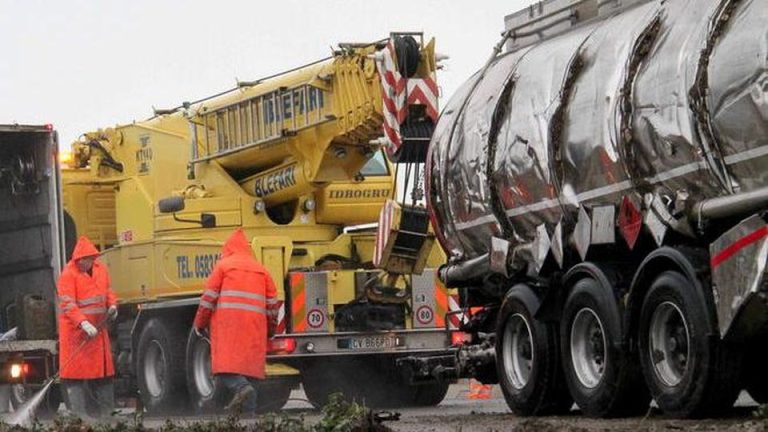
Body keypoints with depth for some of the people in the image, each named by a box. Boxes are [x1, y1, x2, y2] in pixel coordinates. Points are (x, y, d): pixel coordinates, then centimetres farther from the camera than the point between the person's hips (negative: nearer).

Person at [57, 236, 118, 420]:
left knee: (102, 367, 10)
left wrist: (112, 305, -1)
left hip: (97, 326, 7)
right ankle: (78, 412, -5)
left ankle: (104, 411, 18)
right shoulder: (69, 274, -14)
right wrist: (84, 324, -31)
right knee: (77, 369, -7)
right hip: (75, 329, -7)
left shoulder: (101, 269, 8)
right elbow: (67, 304, -21)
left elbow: (107, 291, 22)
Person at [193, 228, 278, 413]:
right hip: (255, 326, 4)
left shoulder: (223, 265, 8)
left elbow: (209, 297, 3)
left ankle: (241, 388, -35)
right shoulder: (261, 270, 20)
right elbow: (271, 303, 17)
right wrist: (269, 328, 26)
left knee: (225, 365, -9)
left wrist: (199, 324, 10)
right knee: (250, 364, 4)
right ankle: (248, 411, -3)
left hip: (227, 323, -4)